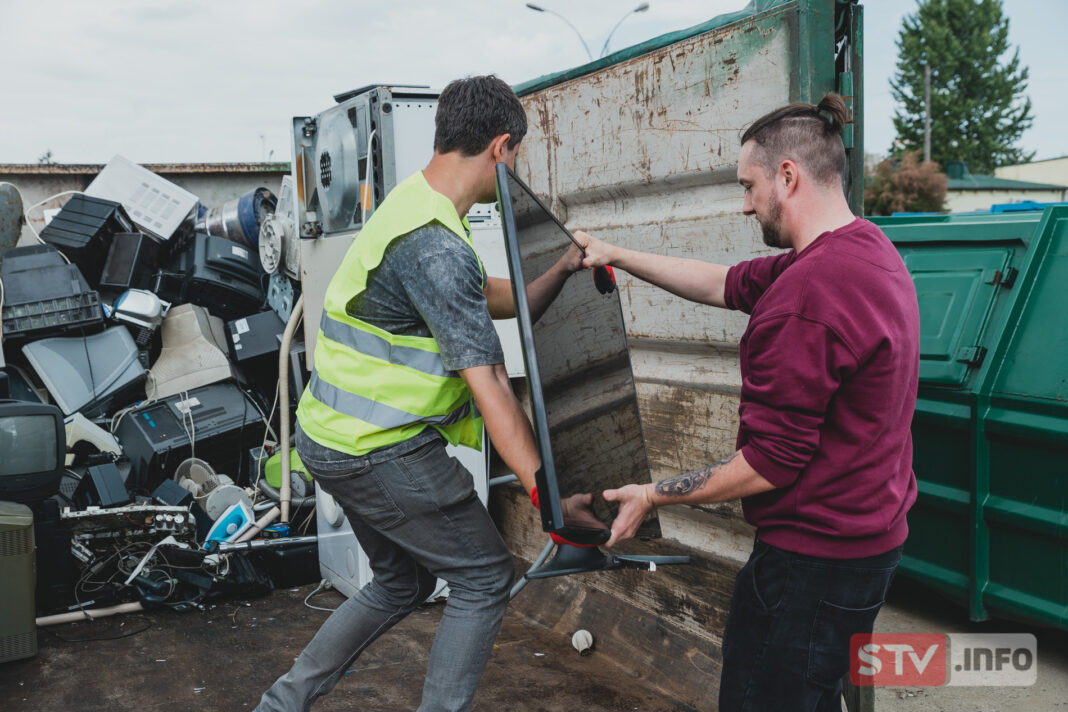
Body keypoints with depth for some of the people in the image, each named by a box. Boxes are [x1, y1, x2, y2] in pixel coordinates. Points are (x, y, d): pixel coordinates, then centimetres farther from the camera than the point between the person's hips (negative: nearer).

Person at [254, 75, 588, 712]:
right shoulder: (437, 247, -23)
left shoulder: (416, 205, 9)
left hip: (335, 439, 10)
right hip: (381, 451, -10)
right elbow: (488, 384, -28)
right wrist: (546, 495, -28)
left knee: (402, 581, 24)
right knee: (485, 578, 5)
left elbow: (495, 300, 18)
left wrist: (563, 270, 13)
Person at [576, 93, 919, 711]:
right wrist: (617, 256, 17)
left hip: (814, 558, -10)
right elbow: (727, 285, 14)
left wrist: (651, 496, -11)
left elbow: (770, 463, -24)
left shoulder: (806, 296, -27)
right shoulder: (869, 249, 6)